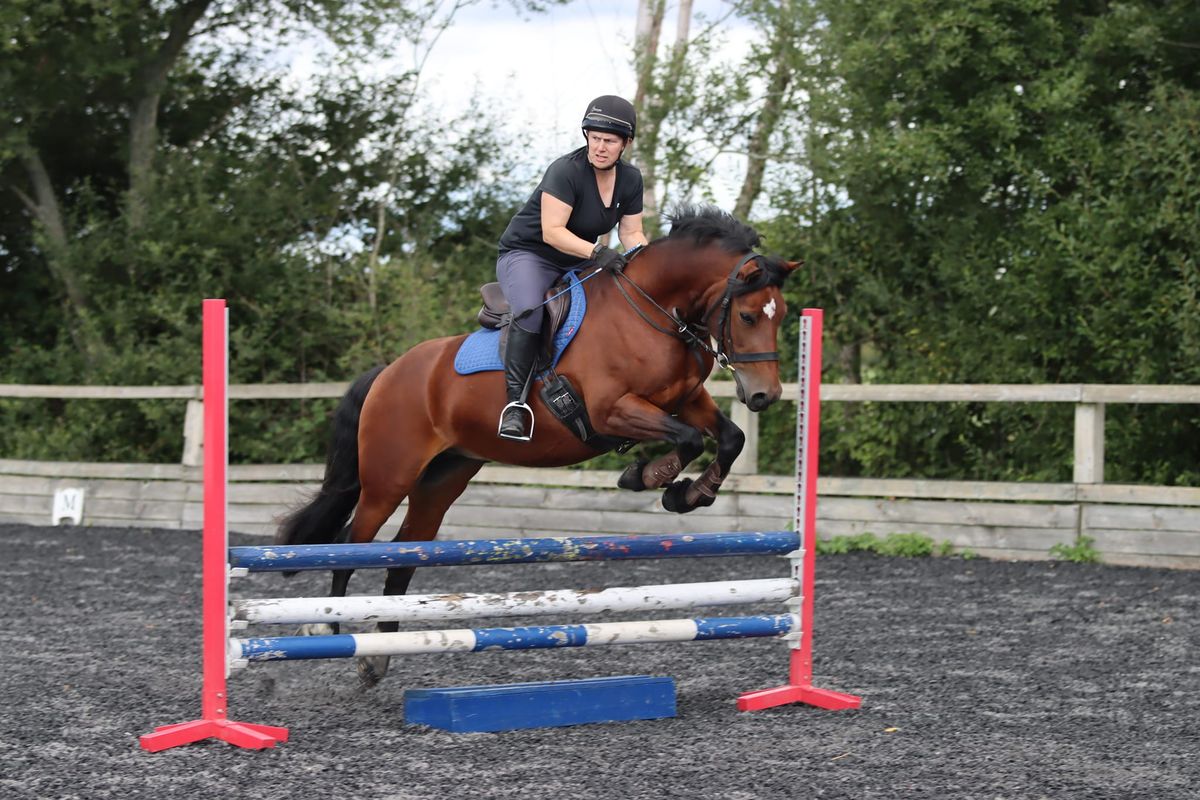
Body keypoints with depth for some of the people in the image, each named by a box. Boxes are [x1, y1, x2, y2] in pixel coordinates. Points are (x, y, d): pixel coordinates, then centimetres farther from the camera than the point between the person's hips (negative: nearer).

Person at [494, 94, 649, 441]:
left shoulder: (630, 179, 2)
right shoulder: (566, 171, -21)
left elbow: (631, 233, 5)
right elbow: (551, 231, -27)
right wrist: (596, 251, -39)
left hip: (575, 265, 7)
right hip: (526, 255, -7)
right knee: (530, 311, -37)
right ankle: (514, 403, -34)